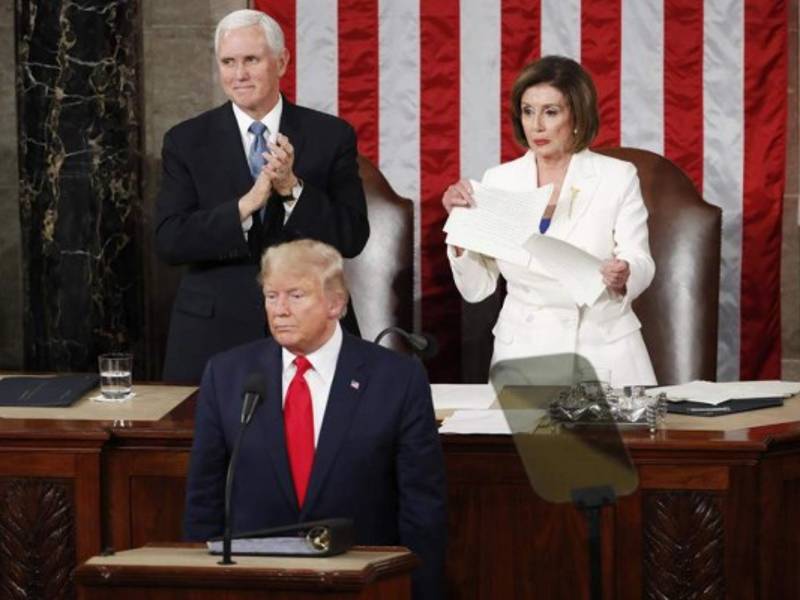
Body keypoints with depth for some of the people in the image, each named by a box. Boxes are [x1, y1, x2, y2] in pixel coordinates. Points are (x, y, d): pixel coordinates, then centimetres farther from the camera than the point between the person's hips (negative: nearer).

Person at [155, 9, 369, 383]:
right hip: (214, 336, 0)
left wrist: (292, 188, -18)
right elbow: (168, 241, -7)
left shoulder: (331, 137, 2)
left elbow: (353, 238, -3)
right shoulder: (186, 142, 2)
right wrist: (246, 205, -20)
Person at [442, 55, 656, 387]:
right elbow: (476, 288, 5)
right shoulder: (499, 180, 6)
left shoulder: (618, 177, 0)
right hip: (522, 351, 1)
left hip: (603, 351, -1)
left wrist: (621, 277, -23)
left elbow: (641, 267, -1)